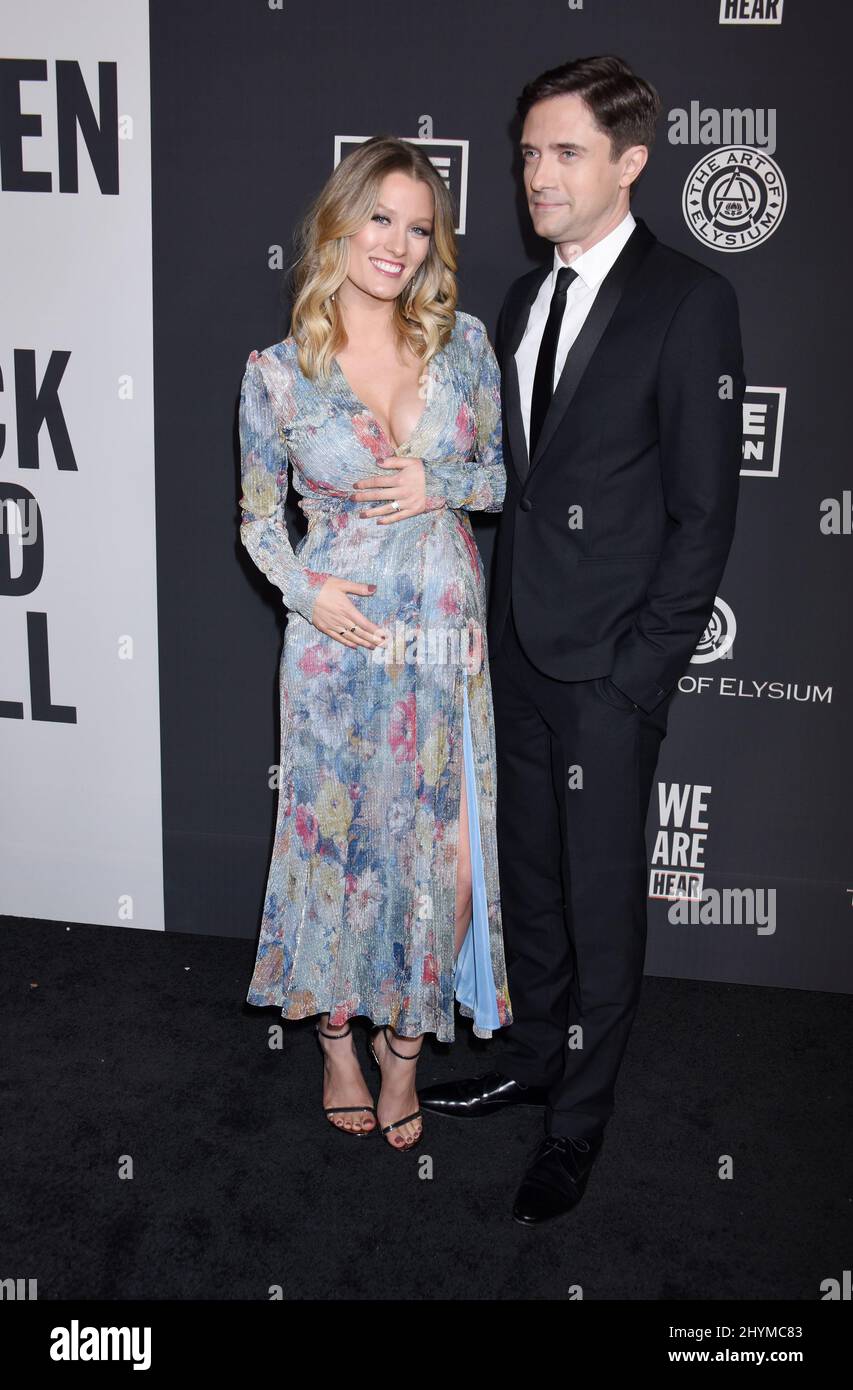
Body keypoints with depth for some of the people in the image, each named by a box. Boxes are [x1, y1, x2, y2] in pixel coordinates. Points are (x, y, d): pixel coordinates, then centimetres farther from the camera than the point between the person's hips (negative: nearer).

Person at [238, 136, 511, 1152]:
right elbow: (257, 515, 5)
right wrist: (305, 591, -13)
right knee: (338, 840, 9)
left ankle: (405, 1044, 27)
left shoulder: (463, 342, 1)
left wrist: (442, 483, -11)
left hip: (447, 645, 2)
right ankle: (338, 1043, 31)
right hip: (339, 641, -2)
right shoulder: (279, 373, -4)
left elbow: (507, 472, 10)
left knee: (447, 855, 4)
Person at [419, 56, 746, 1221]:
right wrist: (496, 628, 7)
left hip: (608, 669, -6)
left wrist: (639, 670, -14)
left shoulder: (688, 302, -10)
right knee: (530, 882, 18)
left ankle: (579, 1120, 23)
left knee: (602, 902, 7)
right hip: (520, 655, 6)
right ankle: (533, 1057, 37)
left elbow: (706, 509, -11)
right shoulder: (524, 301, 11)